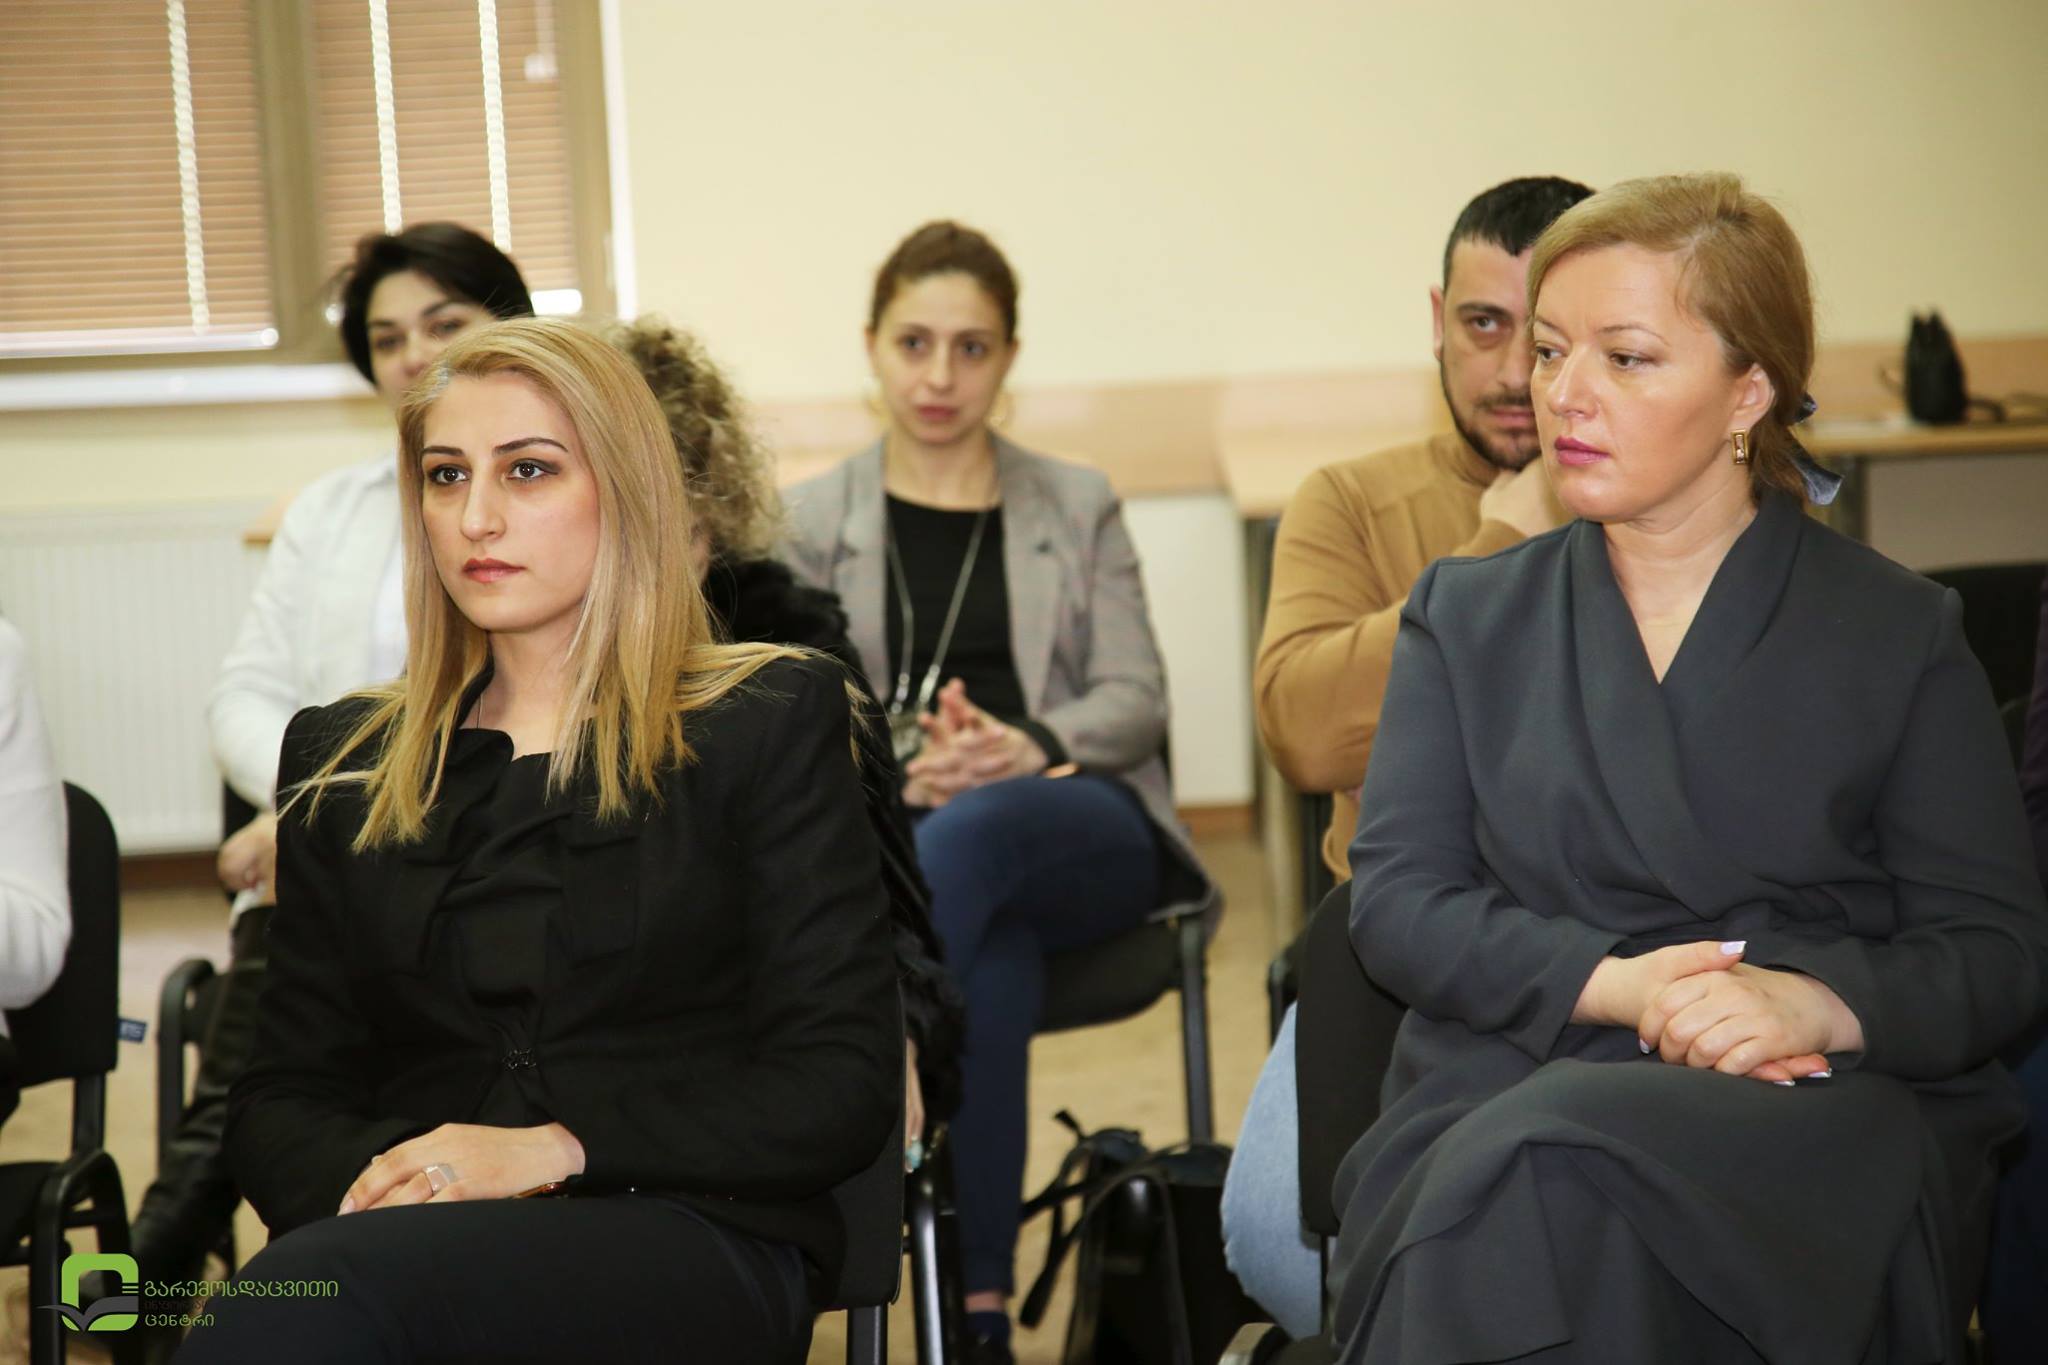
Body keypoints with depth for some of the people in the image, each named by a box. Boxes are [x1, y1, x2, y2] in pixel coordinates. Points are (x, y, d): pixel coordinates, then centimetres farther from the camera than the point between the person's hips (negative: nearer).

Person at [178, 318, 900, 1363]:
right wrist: (369, 1177, -9)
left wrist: (555, 1149, -13)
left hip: (691, 1243, -3)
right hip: (415, 1239, 3)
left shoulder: (768, 722, 9)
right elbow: (280, 1096, 17)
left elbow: (844, 1082, 1)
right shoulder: (344, 763, 20)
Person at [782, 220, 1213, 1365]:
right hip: (895, 839, 0)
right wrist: (890, 764, -18)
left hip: (1087, 828, 1)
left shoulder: (1080, 507, 19)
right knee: (993, 956, -38)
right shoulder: (811, 522, 16)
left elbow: (1136, 698, 8)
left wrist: (1032, 745, -15)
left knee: (970, 830, -39)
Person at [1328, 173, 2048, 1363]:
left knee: (1553, 1173, -36)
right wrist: (1611, 986, -13)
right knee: (1508, 1217, -36)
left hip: (1821, 1102, -1)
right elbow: (1397, 897, 6)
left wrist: (1820, 1003, -17)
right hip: (1501, 1083, 2)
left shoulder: (1899, 632, 12)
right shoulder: (1466, 616, 18)